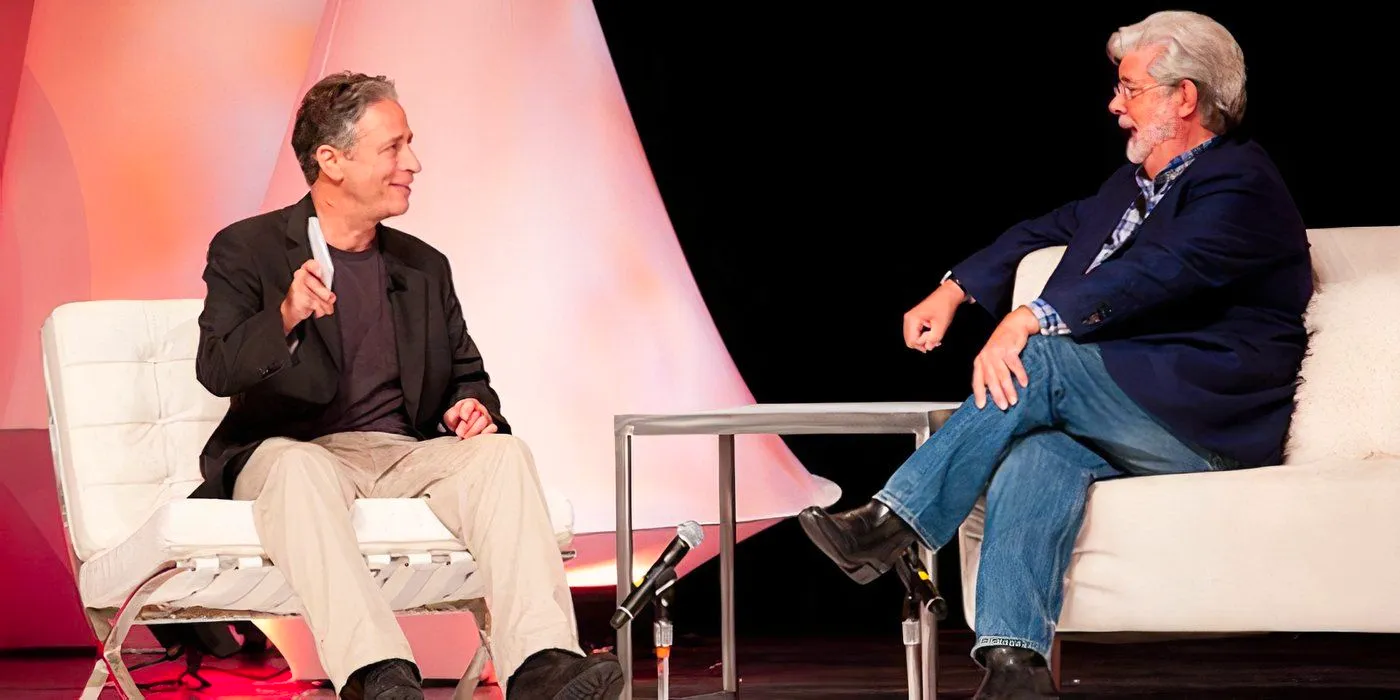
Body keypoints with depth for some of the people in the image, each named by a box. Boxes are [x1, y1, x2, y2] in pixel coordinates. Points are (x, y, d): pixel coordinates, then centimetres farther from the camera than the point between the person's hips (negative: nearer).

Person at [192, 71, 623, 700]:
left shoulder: (424, 268, 20)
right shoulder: (246, 249, 5)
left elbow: (469, 377, 25)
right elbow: (216, 370, -9)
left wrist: (470, 408, -1)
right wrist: (286, 316, -29)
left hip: (407, 457, 4)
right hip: (294, 452, -4)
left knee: (503, 453, -25)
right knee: (299, 468, -39)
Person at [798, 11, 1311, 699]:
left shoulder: (1238, 184, -8)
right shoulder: (1137, 181, 22)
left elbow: (1159, 272, -24)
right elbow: (1056, 227, 35)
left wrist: (1029, 320, -33)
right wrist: (957, 288, 21)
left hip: (1210, 421, -7)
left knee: (1039, 362, -26)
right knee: (1033, 454, -26)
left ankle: (891, 524, -25)